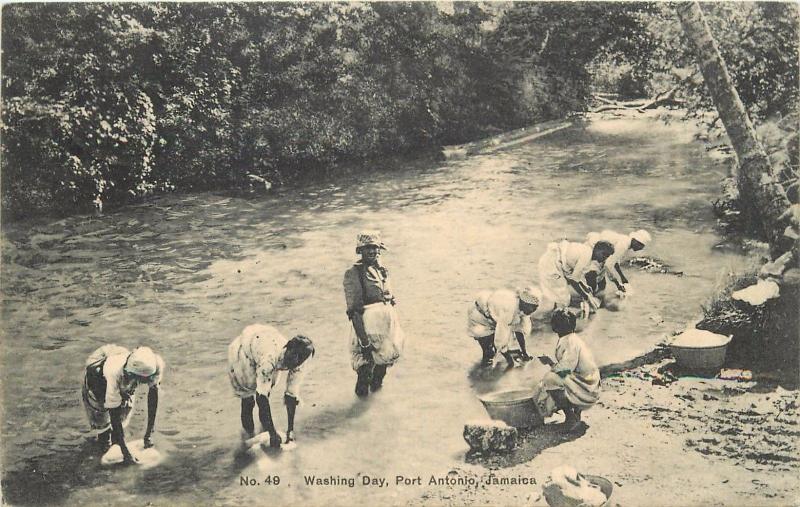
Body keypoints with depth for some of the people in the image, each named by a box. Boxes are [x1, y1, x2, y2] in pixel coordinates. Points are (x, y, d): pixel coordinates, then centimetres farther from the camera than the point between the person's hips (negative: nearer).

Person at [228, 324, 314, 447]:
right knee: (249, 392, -7)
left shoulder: (298, 365, -26)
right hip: (242, 349, -5)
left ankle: (265, 425, 29)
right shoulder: (269, 359, -44)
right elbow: (261, 396, -40)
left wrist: (290, 430, -18)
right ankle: (248, 430, 16)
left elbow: (292, 395, -17)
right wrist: (273, 434, -37)